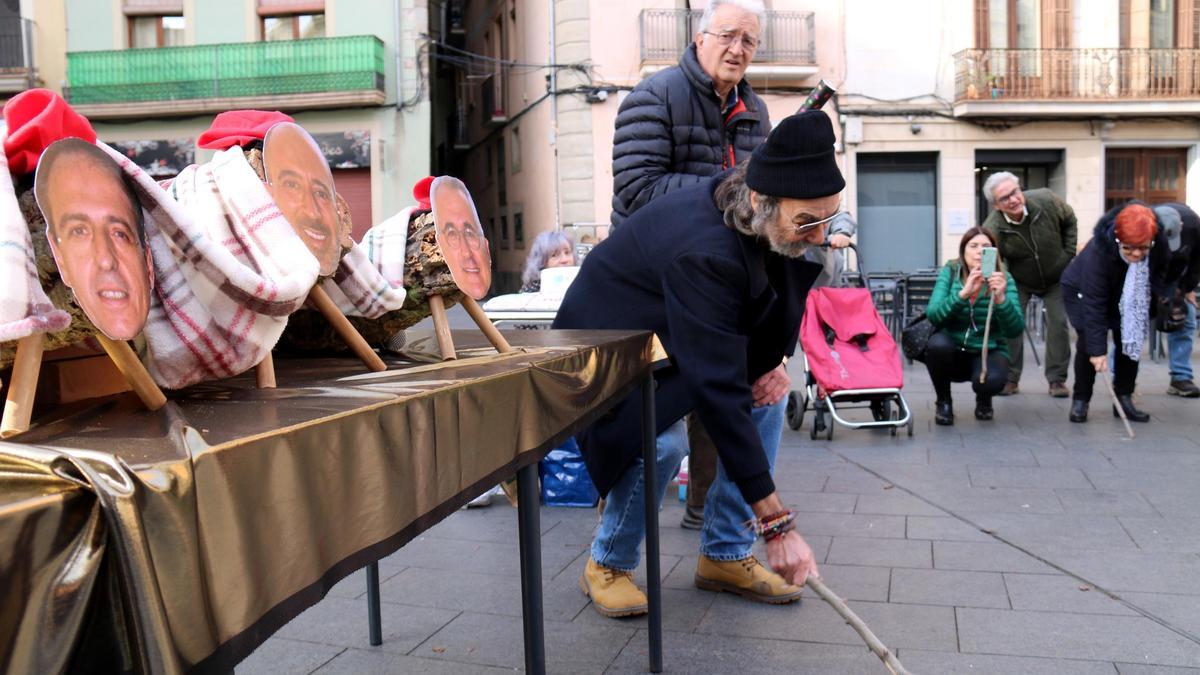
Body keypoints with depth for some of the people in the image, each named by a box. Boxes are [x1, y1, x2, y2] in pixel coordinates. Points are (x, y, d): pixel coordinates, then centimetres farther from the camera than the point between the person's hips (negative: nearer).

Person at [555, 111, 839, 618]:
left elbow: (783, 294, 7)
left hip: (681, 334, 8)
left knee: (766, 394, -5)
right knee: (662, 442, -28)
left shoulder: (773, 223, -16)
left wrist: (774, 359, -13)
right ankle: (608, 565, -1)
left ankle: (725, 555, 6)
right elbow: (717, 393, -43)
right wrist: (778, 526, -41)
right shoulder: (703, 252, -40)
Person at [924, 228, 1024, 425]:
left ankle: (983, 401, 8)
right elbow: (933, 315, -22)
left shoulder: (1003, 279, -8)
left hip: (988, 352, 0)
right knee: (938, 343, -33)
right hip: (953, 353, 1)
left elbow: (1016, 329, -18)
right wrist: (963, 294, -36)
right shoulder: (950, 272, -7)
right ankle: (943, 402, -4)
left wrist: (1001, 298, -35)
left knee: (992, 380, -33)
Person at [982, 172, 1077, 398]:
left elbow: (1069, 220, -1)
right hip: (1018, 282, -1)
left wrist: (1068, 253, -5)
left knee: (1058, 322, -4)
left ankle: (1057, 379, 5)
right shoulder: (992, 229, -31)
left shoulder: (1046, 200, -24)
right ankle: (1010, 378, 2)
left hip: (1057, 276, 1)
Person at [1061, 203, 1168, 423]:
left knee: (1131, 340, -3)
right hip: (1083, 292, -4)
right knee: (1088, 341, -14)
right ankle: (1080, 400, -3)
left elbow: (1157, 276, -3)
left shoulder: (1160, 245, -28)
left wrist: (1150, 310, -5)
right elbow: (1093, 304, -40)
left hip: (1127, 298, 5)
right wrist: (1098, 349, -42)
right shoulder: (1098, 251, -41)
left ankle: (1124, 398, 6)